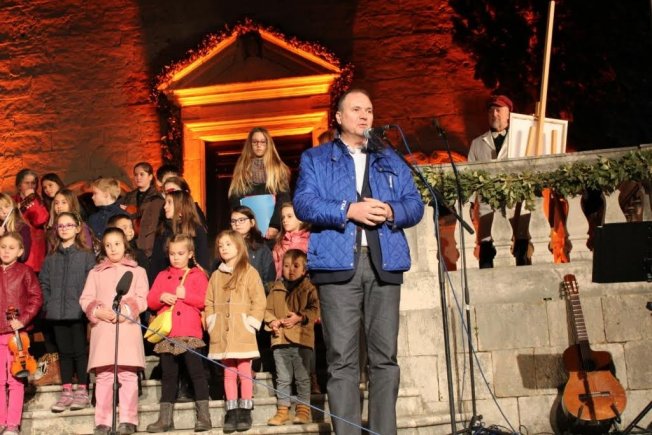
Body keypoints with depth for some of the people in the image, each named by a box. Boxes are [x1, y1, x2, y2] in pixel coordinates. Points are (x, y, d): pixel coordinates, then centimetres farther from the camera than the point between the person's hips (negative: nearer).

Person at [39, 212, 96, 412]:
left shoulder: (86, 255, -1)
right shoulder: (51, 258, 10)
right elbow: (44, 283, 11)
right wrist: (48, 304, 1)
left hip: (78, 312, -4)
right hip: (57, 313, 4)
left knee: (79, 351, 1)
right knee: (64, 352, 9)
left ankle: (82, 391, 10)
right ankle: (66, 392, 16)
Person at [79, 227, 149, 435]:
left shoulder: (137, 271, 14)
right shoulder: (96, 272, 18)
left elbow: (142, 299, 3)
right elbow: (85, 299, 8)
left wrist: (125, 311, -14)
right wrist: (98, 311, -10)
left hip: (127, 327, -1)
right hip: (102, 328, 2)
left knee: (128, 374, -6)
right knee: (103, 375, -2)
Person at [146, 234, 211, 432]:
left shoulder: (197, 275, 5)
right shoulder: (162, 276, 15)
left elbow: (205, 301, -5)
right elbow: (150, 301, 10)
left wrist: (185, 295, -14)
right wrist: (161, 297, -9)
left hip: (190, 334, -4)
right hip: (167, 334, 4)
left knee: (197, 373, -3)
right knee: (168, 375, 9)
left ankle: (203, 416, 0)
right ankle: (165, 418, 14)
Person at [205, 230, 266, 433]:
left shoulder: (249, 272, 0)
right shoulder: (216, 275, 13)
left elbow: (259, 301, -4)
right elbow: (209, 303, 15)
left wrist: (251, 322, -10)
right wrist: (211, 323, 3)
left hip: (242, 333, -4)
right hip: (222, 333, 4)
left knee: (244, 372, -2)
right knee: (228, 373, 7)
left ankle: (245, 412, 5)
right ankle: (232, 413, 11)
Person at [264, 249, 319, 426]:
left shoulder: (308, 288, 0)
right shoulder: (276, 289, 11)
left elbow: (315, 310, -7)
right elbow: (267, 309, 12)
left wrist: (299, 317, -19)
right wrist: (272, 321, -7)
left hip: (302, 339, -3)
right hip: (280, 339, 3)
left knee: (302, 377, 5)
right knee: (282, 378, 10)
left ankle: (303, 408, 14)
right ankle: (282, 409, 18)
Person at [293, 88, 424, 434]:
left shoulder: (391, 161, 22)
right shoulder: (315, 159, 14)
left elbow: (415, 205, 12)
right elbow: (303, 203, -2)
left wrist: (391, 211, -9)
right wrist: (349, 210, -14)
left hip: (384, 263, 3)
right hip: (338, 263, -2)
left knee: (385, 356, 2)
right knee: (341, 358, -5)